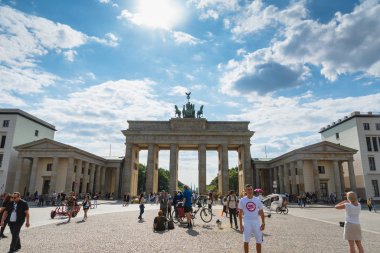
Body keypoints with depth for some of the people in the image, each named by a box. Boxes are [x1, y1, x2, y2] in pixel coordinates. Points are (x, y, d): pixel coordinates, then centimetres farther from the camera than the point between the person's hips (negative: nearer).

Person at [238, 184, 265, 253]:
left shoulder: (257, 200, 5)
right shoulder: (242, 200, -1)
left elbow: (261, 212, 9)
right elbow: (240, 213, 1)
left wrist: (263, 223, 1)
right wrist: (241, 224, -5)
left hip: (256, 222, 2)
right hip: (247, 222, -2)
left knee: (259, 241, 7)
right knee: (246, 241, 1)